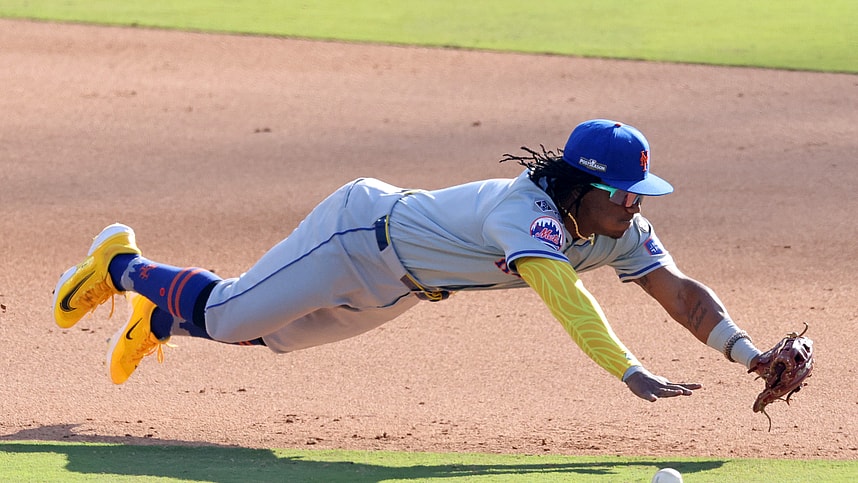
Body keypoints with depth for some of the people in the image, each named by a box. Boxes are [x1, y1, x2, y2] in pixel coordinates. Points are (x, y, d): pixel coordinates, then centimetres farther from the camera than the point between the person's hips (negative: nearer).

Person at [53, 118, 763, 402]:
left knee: (272, 331, 25)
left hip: (397, 285, 8)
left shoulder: (621, 231, -16)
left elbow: (683, 293, -15)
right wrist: (632, 375, -66)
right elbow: (563, 295, -56)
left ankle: (160, 318, 49)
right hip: (359, 234, -8)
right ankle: (121, 266, 31)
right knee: (224, 317, 4)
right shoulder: (527, 212, -40)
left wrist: (751, 356, -31)